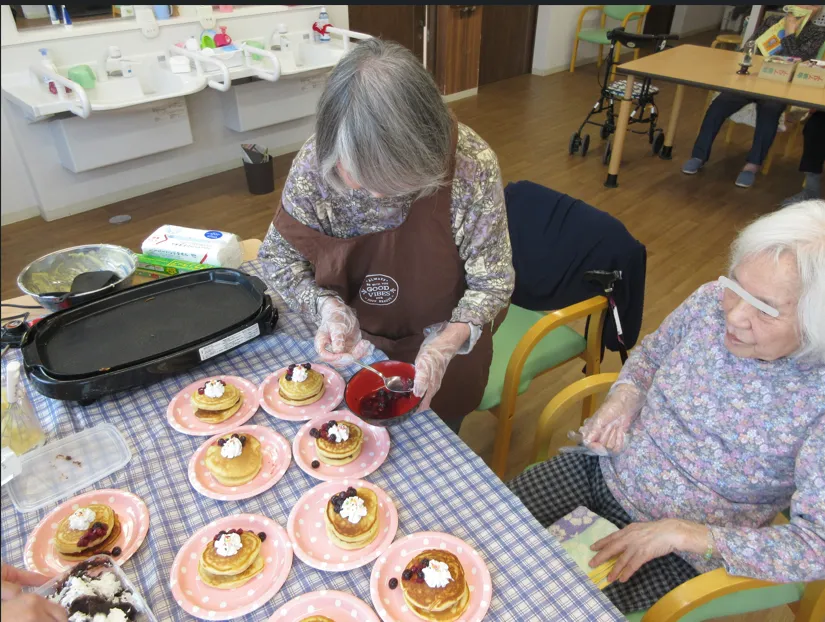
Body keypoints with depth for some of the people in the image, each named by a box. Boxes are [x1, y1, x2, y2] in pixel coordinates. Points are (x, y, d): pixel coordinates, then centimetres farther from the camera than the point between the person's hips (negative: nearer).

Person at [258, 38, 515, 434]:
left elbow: (492, 283, -17)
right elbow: (279, 256, -8)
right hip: (353, 342, 2)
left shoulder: (471, 166, -29)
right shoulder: (314, 164, -24)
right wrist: (327, 306, -27)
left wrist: (447, 343, -35)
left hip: (442, 344, -1)